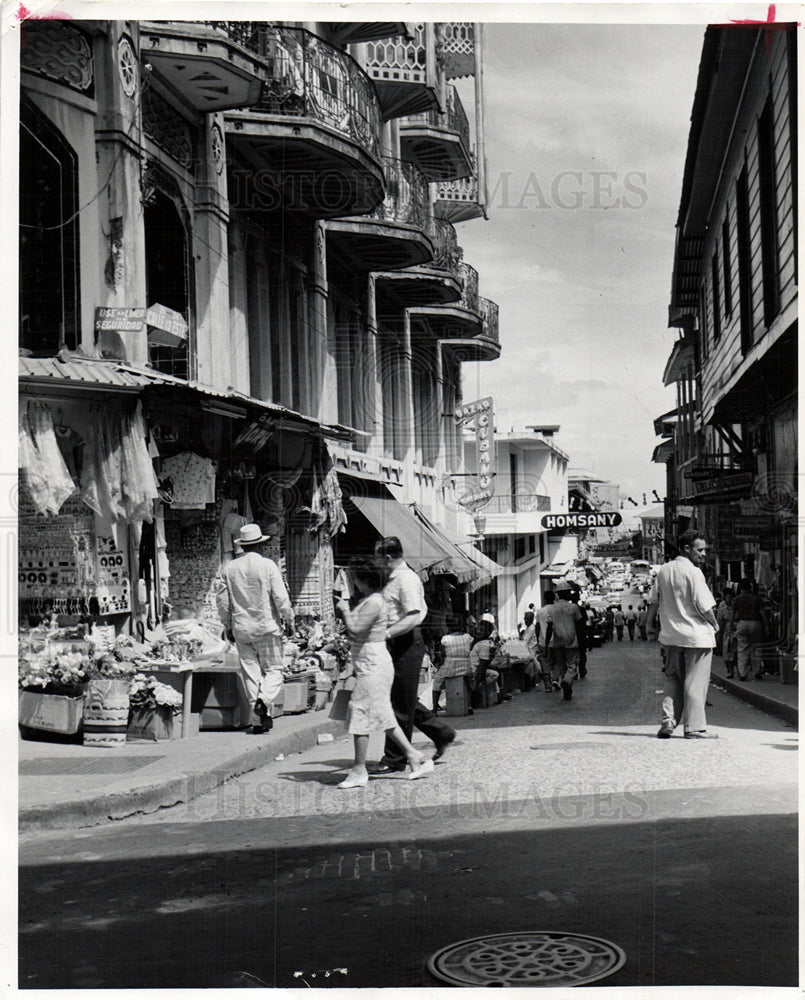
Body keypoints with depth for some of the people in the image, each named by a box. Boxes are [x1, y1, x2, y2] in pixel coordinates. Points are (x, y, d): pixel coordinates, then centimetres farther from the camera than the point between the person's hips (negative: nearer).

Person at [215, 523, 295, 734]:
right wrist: (289, 620, 4)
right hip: (267, 627, -3)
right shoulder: (268, 565, -7)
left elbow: (222, 600, 6)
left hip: (241, 628, 3)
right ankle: (264, 700, -20)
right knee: (273, 669, 7)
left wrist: (228, 626, 17)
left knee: (250, 671, 8)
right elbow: (280, 597, -9)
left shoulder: (228, 568, 2)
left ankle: (258, 720, 7)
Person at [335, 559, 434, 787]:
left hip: (373, 666, -11)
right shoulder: (368, 600, 16)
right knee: (382, 716, 13)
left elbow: (355, 630, -24)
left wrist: (345, 610, -10)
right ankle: (415, 758, 18)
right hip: (372, 665, 11)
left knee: (360, 715, -6)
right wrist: (345, 611, 9)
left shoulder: (373, 602, -16)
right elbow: (357, 630, 20)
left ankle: (359, 771, -1)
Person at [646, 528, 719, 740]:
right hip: (696, 635, -6)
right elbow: (704, 606, -17)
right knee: (696, 682, 1)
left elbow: (653, 601, 12)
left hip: (670, 635, 6)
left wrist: (651, 627, 21)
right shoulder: (693, 572, -14)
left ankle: (668, 720, 6)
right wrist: (715, 624, -1)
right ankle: (694, 728, 4)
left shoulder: (663, 571, 7)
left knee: (673, 679, 16)